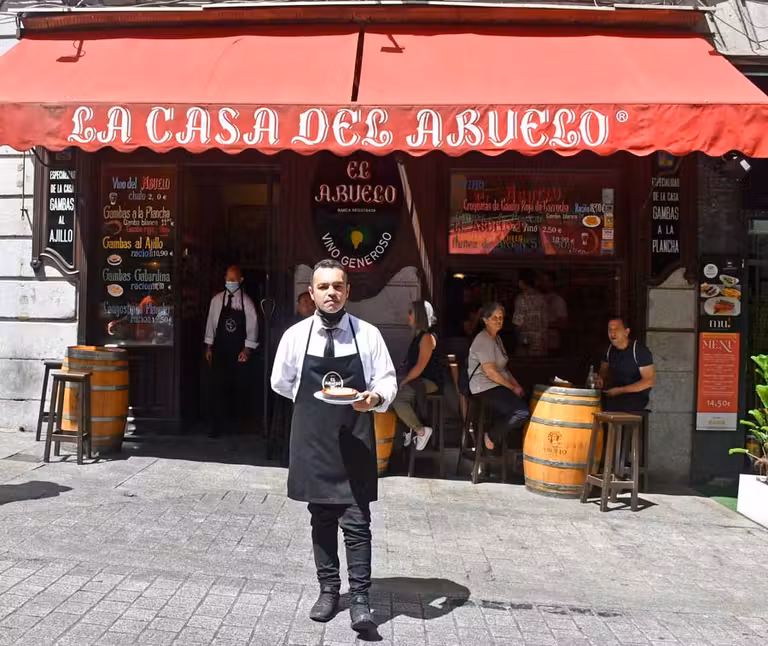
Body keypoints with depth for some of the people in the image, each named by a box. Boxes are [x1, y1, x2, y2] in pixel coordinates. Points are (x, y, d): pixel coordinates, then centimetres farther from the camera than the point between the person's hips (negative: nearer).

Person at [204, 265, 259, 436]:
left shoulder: (246, 302, -3)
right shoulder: (216, 300, 2)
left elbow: (252, 326, -3)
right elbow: (211, 323, 5)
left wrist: (247, 349, -9)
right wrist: (208, 347, 3)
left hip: (239, 351, 0)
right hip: (220, 349, 1)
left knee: (240, 386, 10)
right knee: (219, 386, -3)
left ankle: (238, 422, 27)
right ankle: (220, 423, 2)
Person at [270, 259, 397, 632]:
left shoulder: (368, 334, -6)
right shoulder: (295, 336, -2)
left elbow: (387, 381, -2)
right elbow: (281, 384, 12)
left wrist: (375, 397, -22)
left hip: (354, 441, -2)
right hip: (313, 440, 2)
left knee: (356, 520, -1)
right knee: (321, 517, 14)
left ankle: (360, 598, 8)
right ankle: (328, 590, 28)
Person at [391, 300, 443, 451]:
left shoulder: (427, 337, -16)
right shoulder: (418, 335, 13)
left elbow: (420, 366, -20)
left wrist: (404, 382, -14)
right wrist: (404, 380, 7)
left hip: (429, 381, -9)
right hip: (418, 379, 10)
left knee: (397, 398, -25)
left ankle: (421, 431, -10)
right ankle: (409, 428, 10)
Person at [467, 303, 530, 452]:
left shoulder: (496, 338, 17)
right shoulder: (484, 340, -15)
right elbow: (490, 372, -21)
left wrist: (516, 385, 8)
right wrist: (513, 388, -12)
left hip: (498, 386, 10)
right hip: (485, 389, -10)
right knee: (522, 412, -22)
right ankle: (492, 438, -4)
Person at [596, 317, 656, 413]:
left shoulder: (639, 350, -13)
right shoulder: (610, 349, 6)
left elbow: (649, 381, -15)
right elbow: (604, 370, 20)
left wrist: (621, 390, -20)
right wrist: (600, 378, -6)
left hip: (637, 395, -6)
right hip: (615, 393, 6)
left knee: (610, 405, -33)